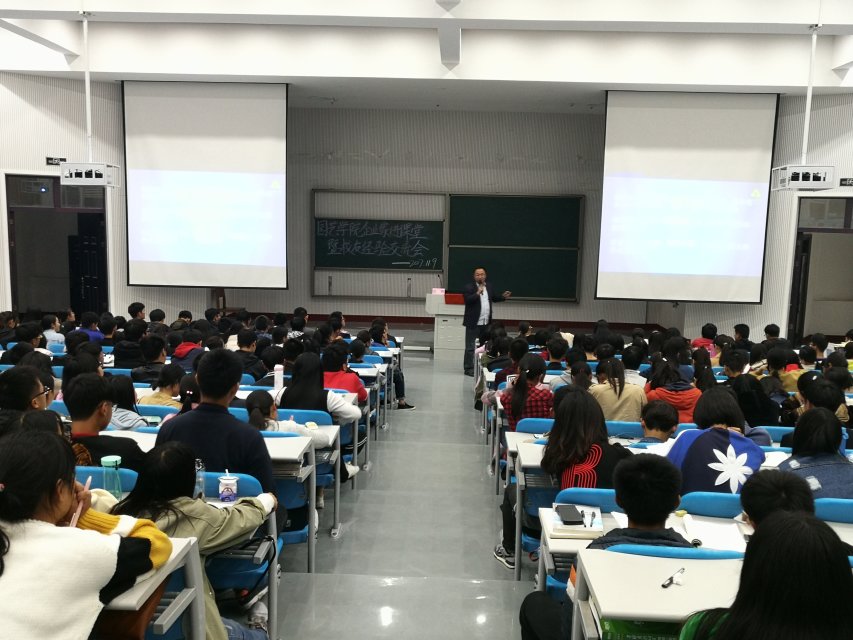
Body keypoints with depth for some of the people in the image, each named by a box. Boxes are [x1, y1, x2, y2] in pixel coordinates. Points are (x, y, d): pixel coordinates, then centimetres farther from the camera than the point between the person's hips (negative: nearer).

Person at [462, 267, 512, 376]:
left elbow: (494, 298, 25)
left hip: (486, 323, 7)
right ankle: (469, 368, 3)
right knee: (471, 347, -3)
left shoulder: (488, 287, 13)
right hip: (474, 323, -7)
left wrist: (503, 296, 9)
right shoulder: (468, 287, -7)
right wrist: (478, 293, -28)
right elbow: (467, 300, -20)